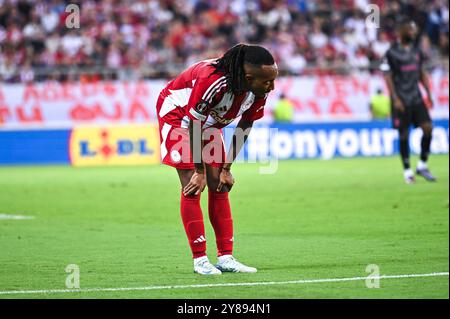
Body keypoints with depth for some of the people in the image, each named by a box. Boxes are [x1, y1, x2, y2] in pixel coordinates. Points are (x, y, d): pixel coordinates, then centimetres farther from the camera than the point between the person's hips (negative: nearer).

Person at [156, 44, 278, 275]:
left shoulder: (259, 91, -19)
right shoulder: (213, 81, -40)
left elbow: (244, 128, -4)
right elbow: (194, 124, -29)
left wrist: (226, 169, -3)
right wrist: (200, 172, -21)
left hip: (209, 120, 7)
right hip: (177, 113, -7)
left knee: (219, 185, 1)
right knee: (192, 188, -12)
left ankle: (225, 257, 5)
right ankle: (200, 259, -7)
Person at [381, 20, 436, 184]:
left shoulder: (417, 51, 12)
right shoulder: (392, 53, -7)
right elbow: (388, 77, -9)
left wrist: (428, 94, 12)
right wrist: (395, 99, -15)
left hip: (416, 97, 5)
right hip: (401, 100, -5)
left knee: (428, 128, -6)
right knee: (403, 135, -1)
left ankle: (422, 166, 7)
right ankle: (407, 170, 8)